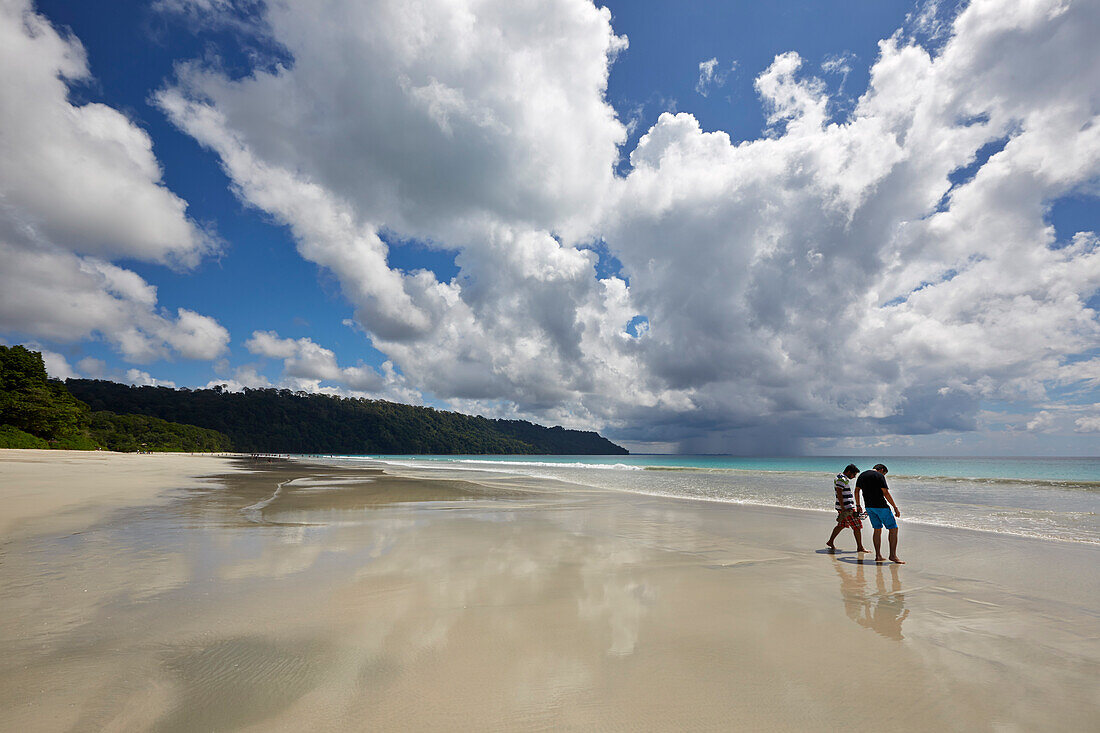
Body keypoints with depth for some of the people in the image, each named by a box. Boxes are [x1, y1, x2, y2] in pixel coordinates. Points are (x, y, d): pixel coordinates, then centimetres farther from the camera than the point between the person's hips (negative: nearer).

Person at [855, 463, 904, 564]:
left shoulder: (862, 475, 14)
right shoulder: (879, 476, -8)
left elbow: (856, 491, 18)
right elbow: (886, 493, -14)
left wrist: (858, 505, 26)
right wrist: (895, 507, -10)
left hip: (868, 506, 7)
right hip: (880, 505, -7)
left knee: (877, 529, 13)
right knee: (893, 529, 2)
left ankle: (878, 556, 10)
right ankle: (893, 555, 0)